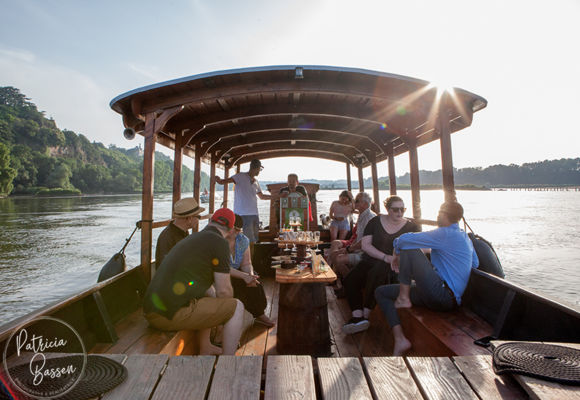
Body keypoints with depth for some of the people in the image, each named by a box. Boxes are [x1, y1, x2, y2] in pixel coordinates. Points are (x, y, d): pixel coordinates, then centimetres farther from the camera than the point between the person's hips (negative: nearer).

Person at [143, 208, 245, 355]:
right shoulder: (219, 242, -9)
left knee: (207, 297, 31)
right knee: (237, 307, 1)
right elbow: (223, 290, -8)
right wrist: (228, 309, 14)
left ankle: (205, 349, 37)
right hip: (173, 314, -9)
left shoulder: (191, 238, 18)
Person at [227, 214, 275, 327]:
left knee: (254, 281, -16)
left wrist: (251, 274, -27)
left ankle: (259, 313, 1)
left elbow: (246, 264, -4)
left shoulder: (243, 240, -5)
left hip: (236, 273, 5)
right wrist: (244, 276, -38)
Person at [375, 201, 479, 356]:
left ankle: (403, 298, -6)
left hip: (443, 295, -10)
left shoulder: (445, 234, -14)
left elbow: (403, 240, -19)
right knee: (381, 292, 6)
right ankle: (399, 339, -2)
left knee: (408, 247, -15)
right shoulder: (465, 237, 17)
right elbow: (475, 263, 32)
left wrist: (397, 254, 3)